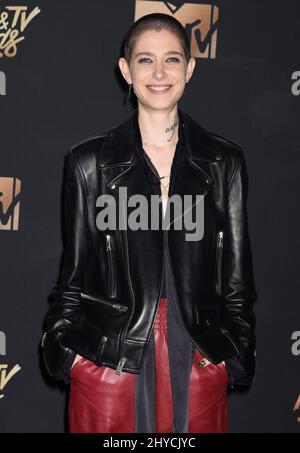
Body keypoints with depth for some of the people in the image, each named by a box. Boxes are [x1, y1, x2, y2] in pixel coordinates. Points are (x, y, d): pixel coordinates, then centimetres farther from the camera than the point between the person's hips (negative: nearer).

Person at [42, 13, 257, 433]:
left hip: (197, 358, 1)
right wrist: (65, 350, 0)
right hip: (108, 362, -1)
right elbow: (73, 272, 4)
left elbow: (237, 276, 5)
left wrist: (237, 356, 2)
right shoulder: (90, 161, -1)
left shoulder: (225, 160, 2)